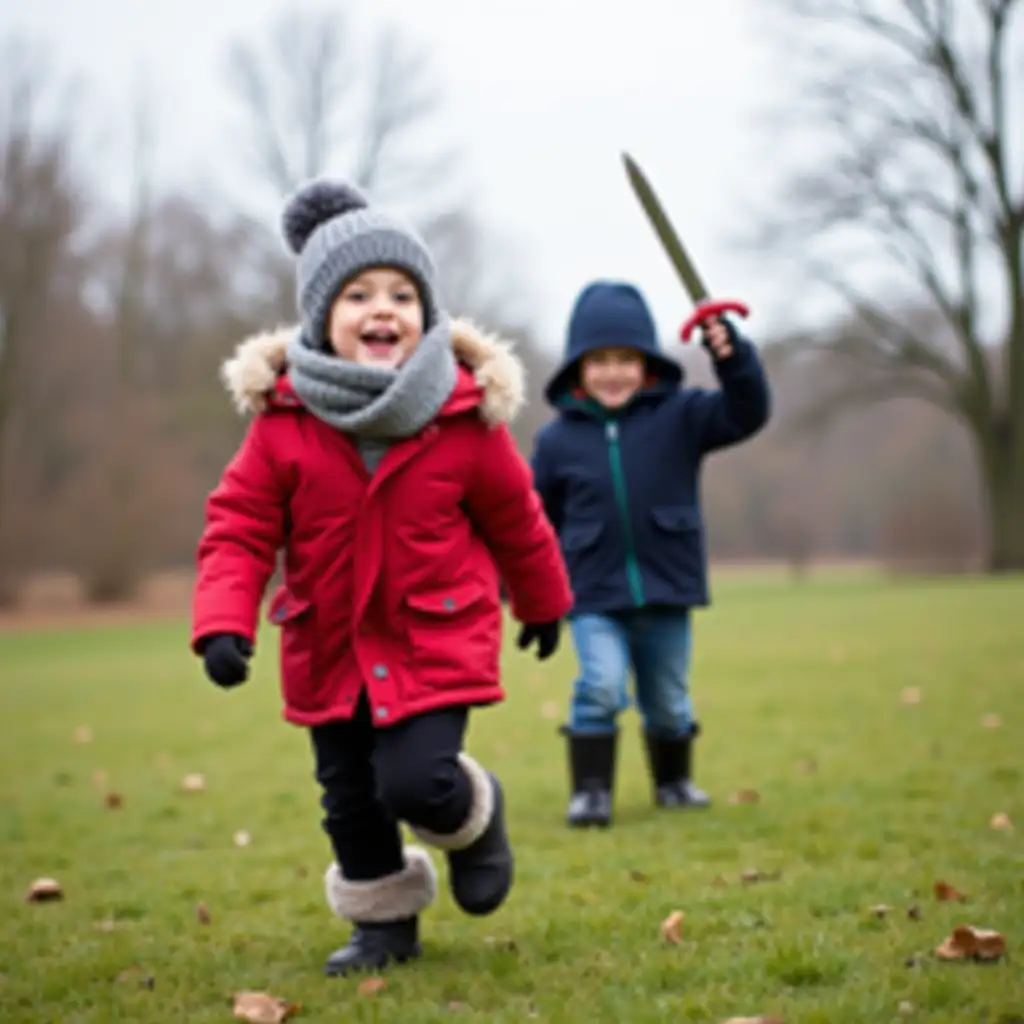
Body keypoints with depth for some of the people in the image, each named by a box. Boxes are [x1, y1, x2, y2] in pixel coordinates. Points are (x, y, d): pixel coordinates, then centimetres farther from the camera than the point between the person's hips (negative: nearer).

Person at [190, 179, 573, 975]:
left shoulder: (466, 418, -12)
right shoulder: (283, 422, -11)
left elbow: (516, 519, 3)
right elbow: (238, 527, -8)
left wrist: (543, 604, 17)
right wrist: (222, 624, -22)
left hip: (435, 645, -2)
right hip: (329, 650, 3)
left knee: (415, 783, -16)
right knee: (349, 799, 11)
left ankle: (476, 815, 20)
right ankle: (384, 920, 34)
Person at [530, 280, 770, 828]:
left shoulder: (679, 414, -2)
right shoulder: (557, 438, 1)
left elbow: (746, 414, -14)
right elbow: (533, 518, 9)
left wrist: (732, 356, -30)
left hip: (667, 588, 1)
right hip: (594, 595, -1)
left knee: (668, 699, 14)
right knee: (601, 686, -20)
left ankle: (673, 779, 38)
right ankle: (590, 790, -7)